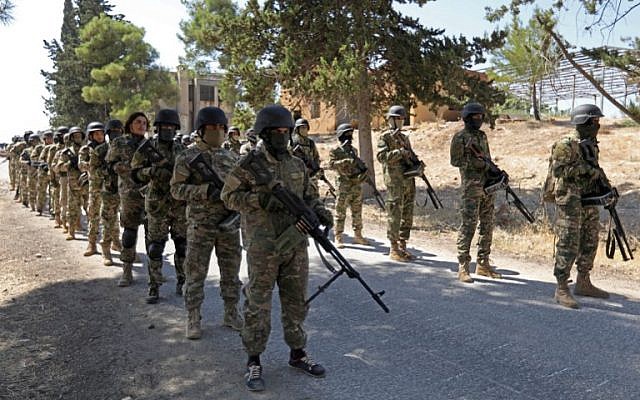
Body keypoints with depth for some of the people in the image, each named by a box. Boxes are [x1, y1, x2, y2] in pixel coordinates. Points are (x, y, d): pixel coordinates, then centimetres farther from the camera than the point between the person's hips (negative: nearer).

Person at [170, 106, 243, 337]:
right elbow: (176, 189, -8)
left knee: (231, 272, 11)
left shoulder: (230, 157, 10)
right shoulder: (187, 157, -3)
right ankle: (193, 320, 14)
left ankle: (231, 314, 24)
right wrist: (206, 190, -20)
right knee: (196, 273, 3)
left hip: (229, 223, 4)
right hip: (200, 224, -4)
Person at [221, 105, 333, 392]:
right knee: (258, 304, 3)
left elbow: (310, 196, 16)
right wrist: (260, 199, -20)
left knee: (296, 301, 13)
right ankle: (253, 362, 15)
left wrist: (320, 212, -4)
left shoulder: (297, 164, 10)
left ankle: (297, 353, 29)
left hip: (296, 246, 5)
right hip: (263, 247, -5)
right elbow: (229, 195, -6)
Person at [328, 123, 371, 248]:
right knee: (340, 213, -2)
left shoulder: (354, 150, 16)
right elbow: (331, 164, -16)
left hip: (357, 185, 6)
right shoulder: (335, 151, -3)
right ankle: (338, 238, 2)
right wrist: (346, 161, -25)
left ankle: (358, 235, 18)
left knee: (357, 212, 9)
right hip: (344, 186, -6)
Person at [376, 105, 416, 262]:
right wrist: (399, 152, -21)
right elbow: (381, 156, -15)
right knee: (395, 214, -5)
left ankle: (403, 246, 16)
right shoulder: (385, 137, -2)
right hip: (395, 181, -7)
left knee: (407, 215, 8)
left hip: (409, 180, 7)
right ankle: (394, 249, 1)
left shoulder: (404, 137, 19)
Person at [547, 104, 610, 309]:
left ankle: (583, 284, 27)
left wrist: (607, 187, 11)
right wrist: (585, 169, -23)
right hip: (570, 202, -9)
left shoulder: (591, 144, 15)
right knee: (568, 246, -8)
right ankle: (562, 290, -2)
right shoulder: (566, 145, -13)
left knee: (589, 244, 14)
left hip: (590, 203, 9)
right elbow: (558, 170, -22)